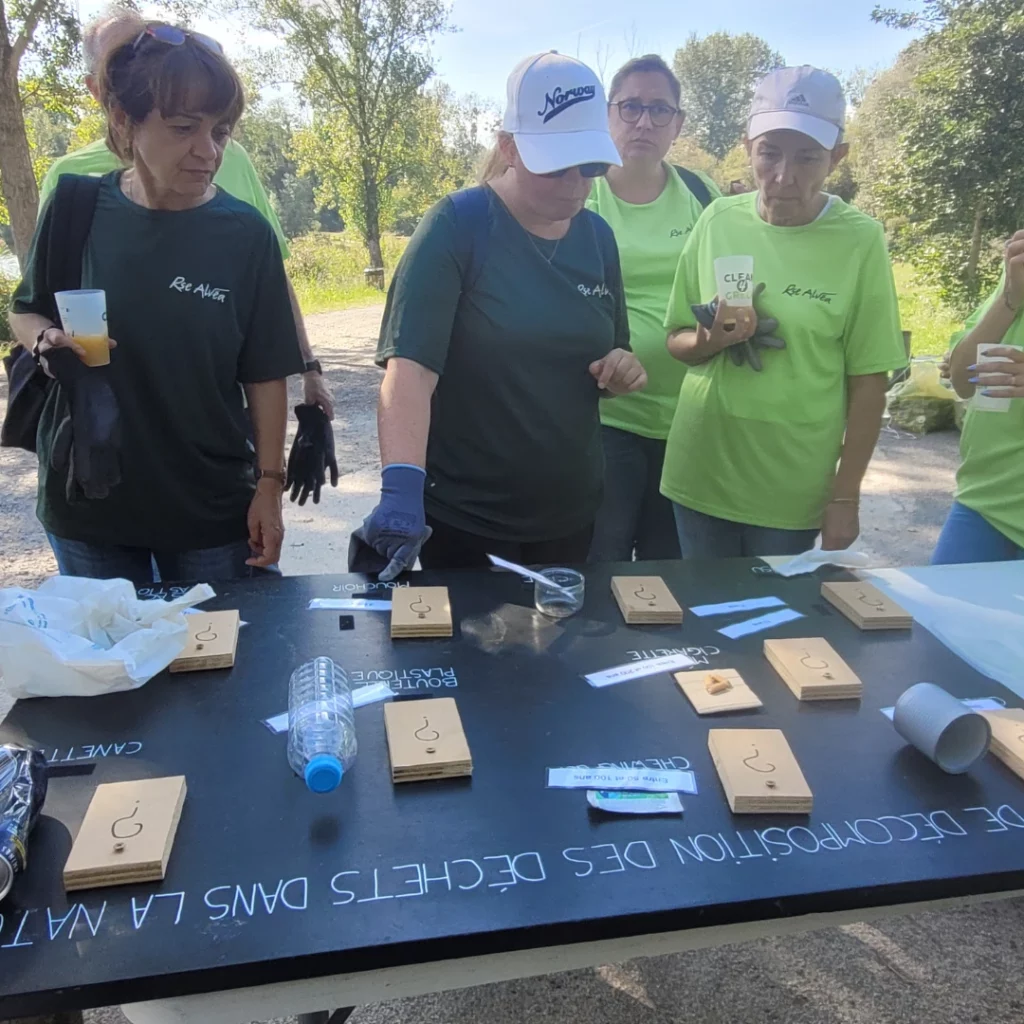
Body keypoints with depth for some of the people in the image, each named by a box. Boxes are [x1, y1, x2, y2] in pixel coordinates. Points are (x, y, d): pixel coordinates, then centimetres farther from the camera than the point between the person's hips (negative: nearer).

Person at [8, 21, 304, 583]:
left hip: (212, 506, -1)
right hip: (86, 498, 2)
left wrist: (269, 483, -9)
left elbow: (265, 375, -7)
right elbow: (24, 311, 8)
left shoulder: (245, 233, -10)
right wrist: (48, 340, -14)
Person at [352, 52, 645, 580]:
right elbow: (410, 367, -24)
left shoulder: (597, 236, 4)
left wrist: (620, 371, -9)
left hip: (570, 512, 6)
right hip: (464, 518, -5)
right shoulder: (456, 226, -13)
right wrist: (401, 491, -38)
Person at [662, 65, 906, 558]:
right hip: (700, 474, 3)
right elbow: (677, 342, 5)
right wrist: (711, 340, -17)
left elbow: (868, 380, -5)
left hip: (792, 490, -2)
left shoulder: (860, 240, -9)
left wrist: (846, 496, -4)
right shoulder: (719, 220, -3)